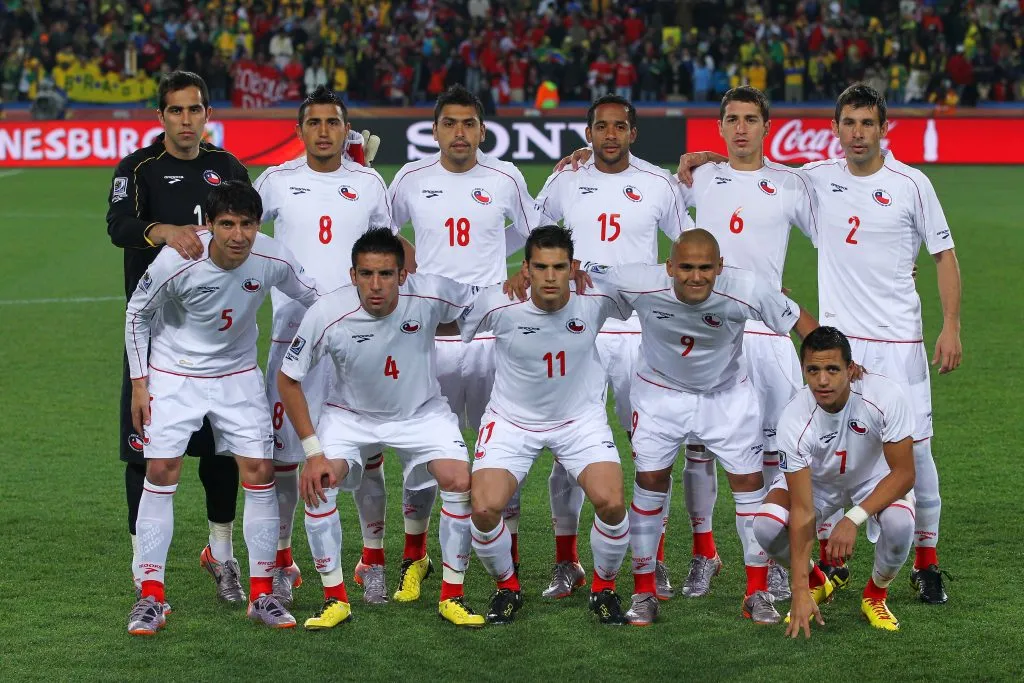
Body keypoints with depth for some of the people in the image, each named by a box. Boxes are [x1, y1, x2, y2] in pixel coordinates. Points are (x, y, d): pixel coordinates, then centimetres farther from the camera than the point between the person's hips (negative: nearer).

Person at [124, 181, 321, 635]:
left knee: (259, 471, -4)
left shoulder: (273, 260, -19)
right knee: (161, 471, -9)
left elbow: (316, 299, 1)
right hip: (174, 373, -2)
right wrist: (139, 382, -6)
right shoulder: (176, 262, -25)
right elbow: (137, 313, -8)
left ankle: (262, 594, 8)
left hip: (238, 375, 2)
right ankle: (150, 597, 1)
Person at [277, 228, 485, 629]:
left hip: (422, 412, 1)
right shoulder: (327, 315, -28)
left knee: (460, 480, -19)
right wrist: (314, 451, -17)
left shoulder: (431, 295, -27)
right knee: (316, 485, -21)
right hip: (350, 415, 0)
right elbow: (288, 380, -15)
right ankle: (335, 599, -4)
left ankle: (452, 597, -2)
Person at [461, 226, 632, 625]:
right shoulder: (498, 304, -22)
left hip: (580, 417, 1)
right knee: (484, 508, -19)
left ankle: (604, 587, 10)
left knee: (612, 503, -20)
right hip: (512, 419, 0)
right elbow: (450, 329, -3)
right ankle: (507, 587, 12)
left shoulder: (595, 300, -18)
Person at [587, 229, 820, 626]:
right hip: (661, 393, 0)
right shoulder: (640, 284, -29)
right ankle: (643, 592, 10)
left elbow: (800, 320, -16)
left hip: (727, 396, 0)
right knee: (650, 481, -5)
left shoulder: (744, 290, -29)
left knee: (749, 480, -3)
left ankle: (758, 593, 12)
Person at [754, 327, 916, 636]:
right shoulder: (794, 421, -32)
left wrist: (853, 519, -38)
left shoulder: (885, 396, -33)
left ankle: (876, 595, 1)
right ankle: (816, 582, 8)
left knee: (900, 525, -33)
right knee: (767, 527, -27)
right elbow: (802, 510, -31)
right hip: (813, 480, 0)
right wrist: (800, 592, -35)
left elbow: (903, 473, -25)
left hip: (876, 479, 0)